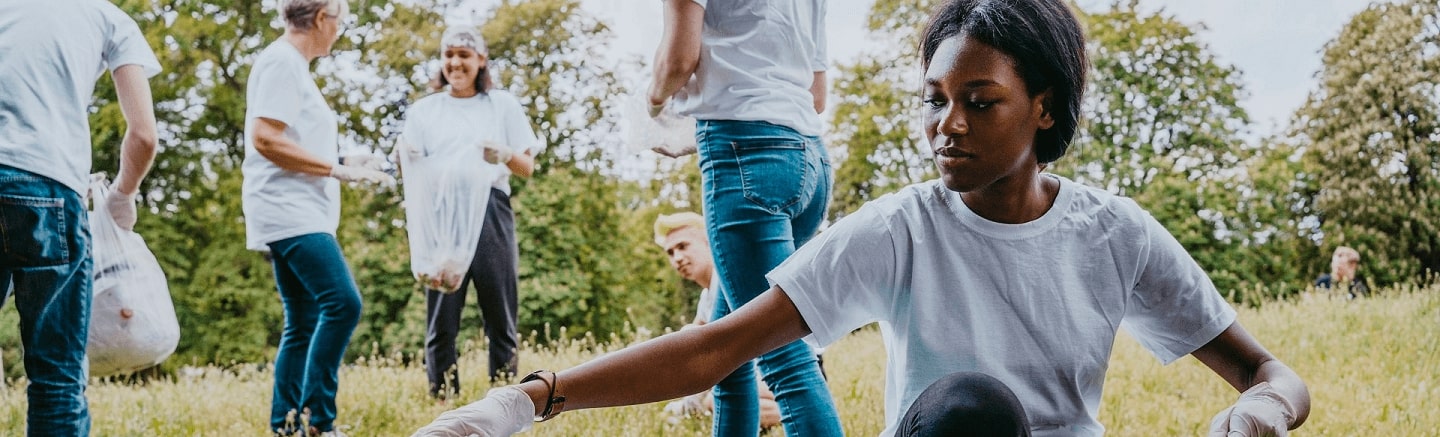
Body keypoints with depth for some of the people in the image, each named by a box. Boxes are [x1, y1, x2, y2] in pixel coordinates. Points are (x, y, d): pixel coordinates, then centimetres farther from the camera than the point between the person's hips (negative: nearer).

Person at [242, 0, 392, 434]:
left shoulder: (292, 65, 20)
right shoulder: (281, 61, -8)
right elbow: (264, 139, -19)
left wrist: (347, 168, 19)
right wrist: (337, 169, -16)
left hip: (299, 216, 11)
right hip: (289, 213, -11)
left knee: (304, 325, 9)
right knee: (343, 303, -20)